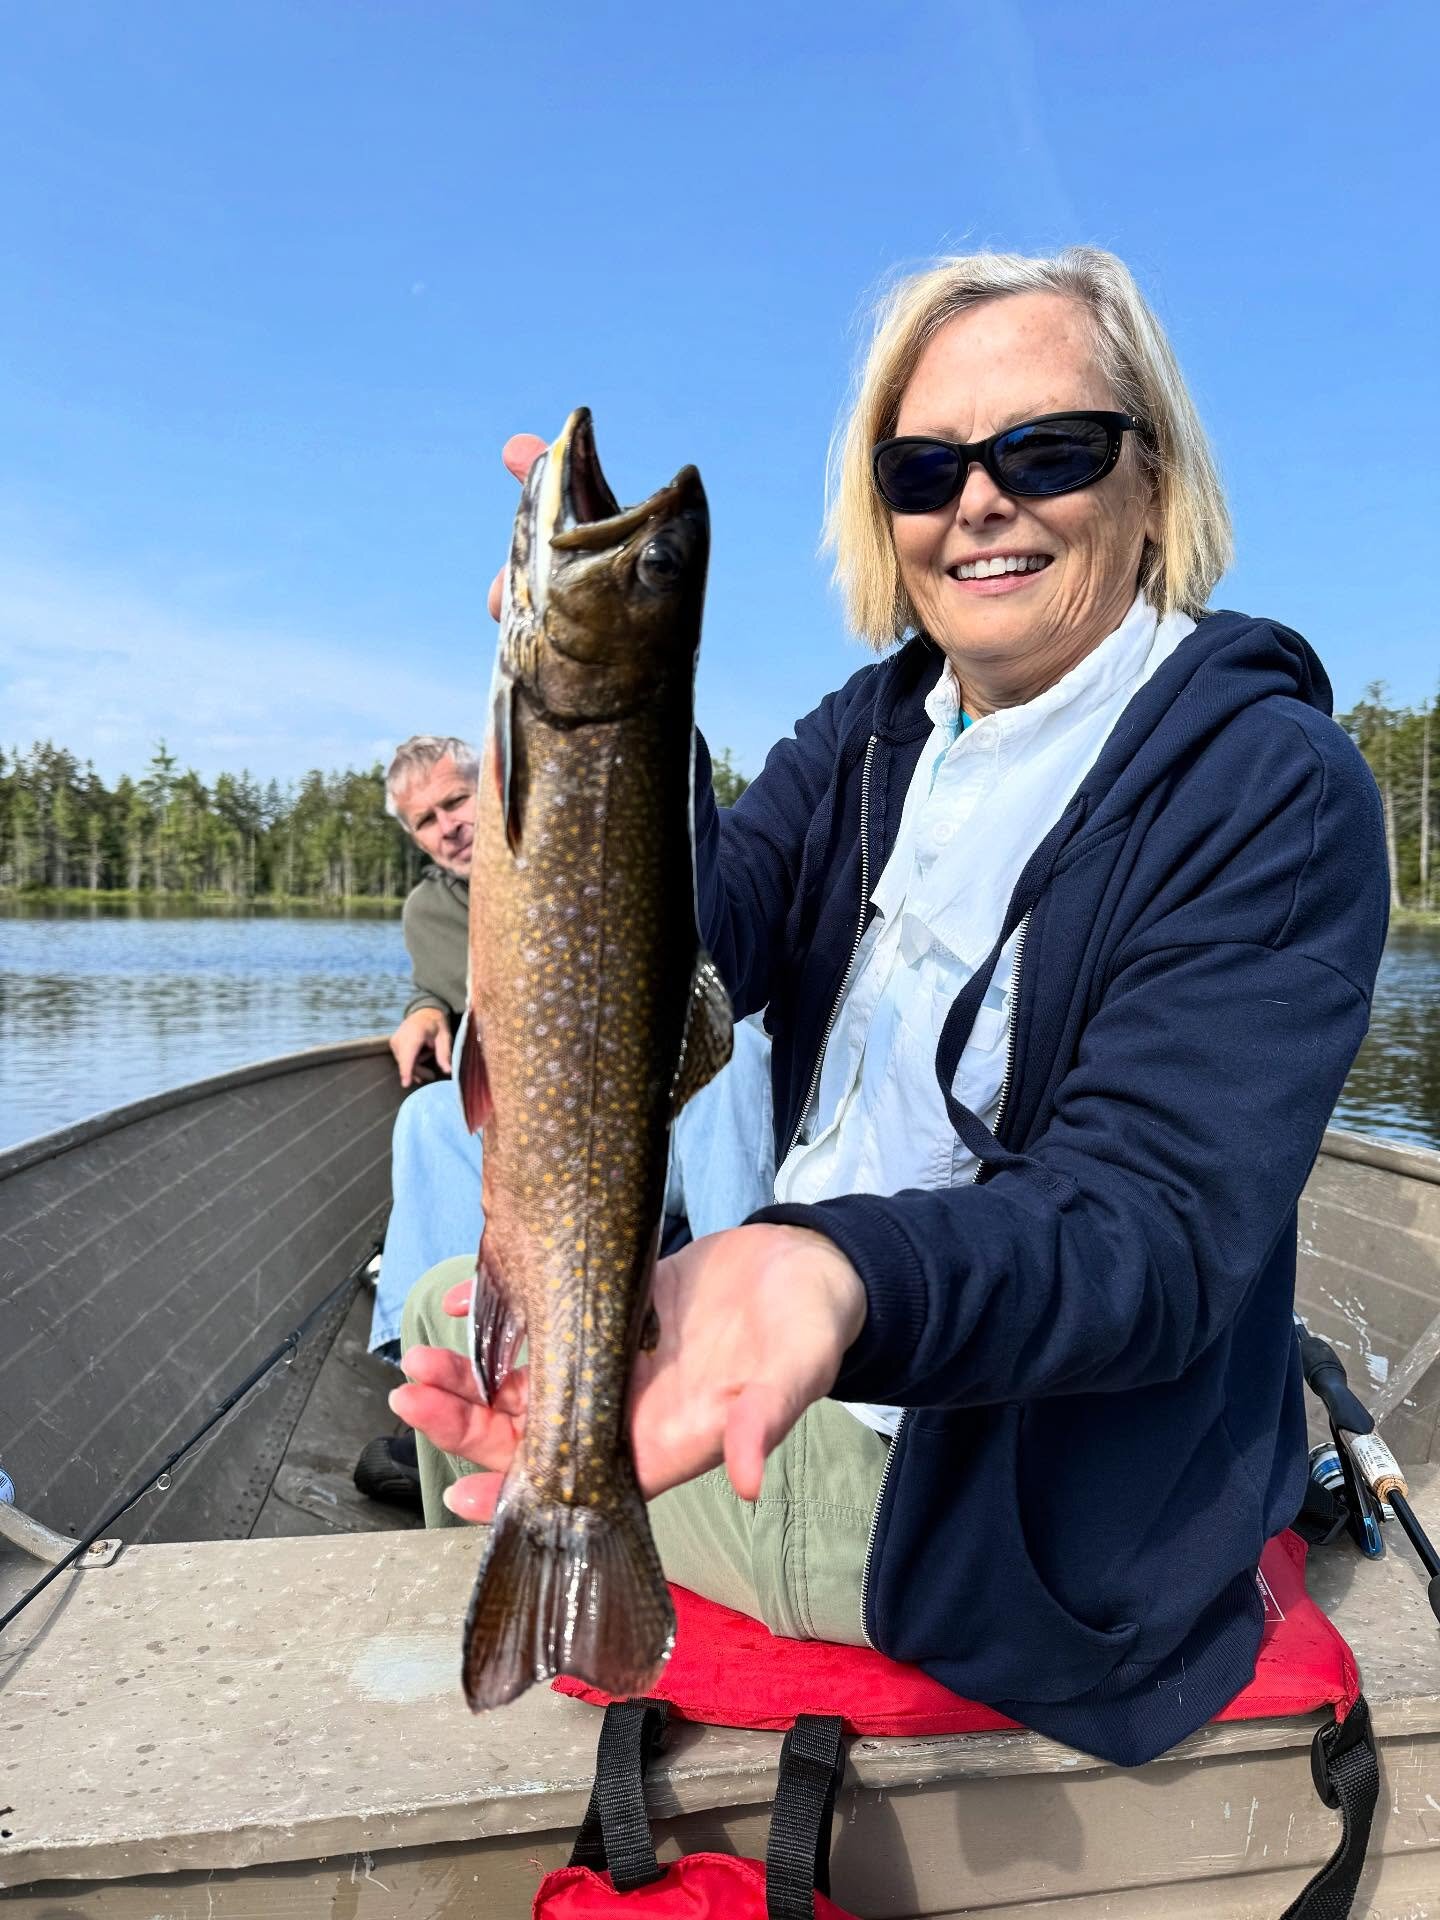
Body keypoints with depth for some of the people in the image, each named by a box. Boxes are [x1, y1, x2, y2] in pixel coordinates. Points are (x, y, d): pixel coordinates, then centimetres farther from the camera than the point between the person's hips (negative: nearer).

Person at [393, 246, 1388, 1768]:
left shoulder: (1274, 793, -21)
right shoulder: (881, 722, 1)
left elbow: (1154, 1226, -29)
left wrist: (850, 1279, -49)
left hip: (1027, 1508, -6)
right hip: (793, 1332, 7)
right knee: (447, 1303, 18)